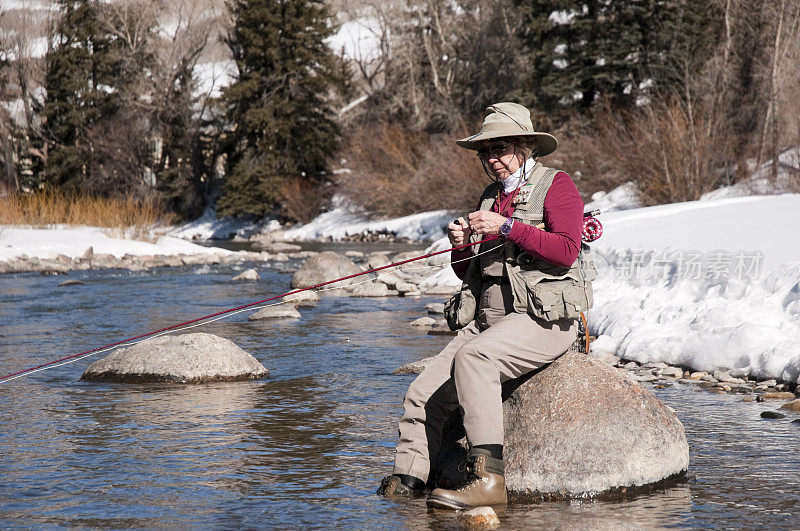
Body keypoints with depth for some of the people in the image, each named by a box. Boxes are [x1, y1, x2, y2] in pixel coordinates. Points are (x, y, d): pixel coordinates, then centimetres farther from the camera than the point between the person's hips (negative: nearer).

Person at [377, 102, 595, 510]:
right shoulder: (491, 197, 22)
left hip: (543, 318, -8)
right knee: (422, 394, -9)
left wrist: (507, 227, -17)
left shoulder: (556, 185, 0)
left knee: (474, 355, -35)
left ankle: (488, 478, -37)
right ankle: (409, 479, -1)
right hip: (487, 319, 8)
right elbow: (470, 273, 27)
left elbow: (565, 252, -15)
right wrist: (461, 246, 5)